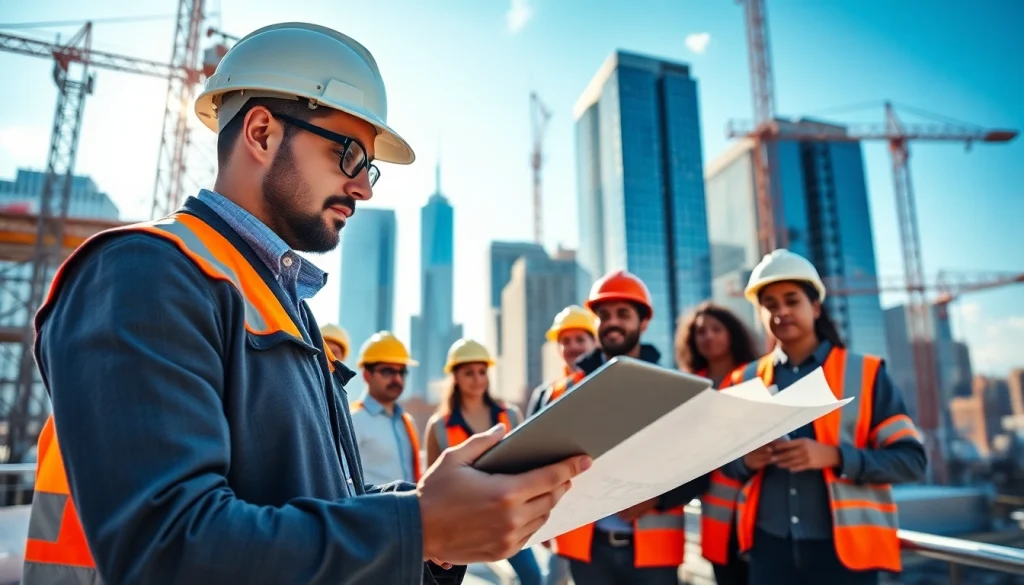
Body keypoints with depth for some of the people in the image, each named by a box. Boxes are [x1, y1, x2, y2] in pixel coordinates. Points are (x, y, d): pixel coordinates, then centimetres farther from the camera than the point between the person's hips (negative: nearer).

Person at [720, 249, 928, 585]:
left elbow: (912, 459, -4)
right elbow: (723, 458, 12)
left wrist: (834, 456, -19)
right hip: (770, 545, 2)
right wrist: (746, 460, -11)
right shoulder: (745, 381, 6)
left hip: (845, 546, -2)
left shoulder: (864, 372, 1)